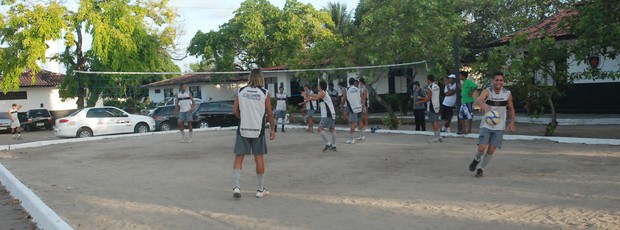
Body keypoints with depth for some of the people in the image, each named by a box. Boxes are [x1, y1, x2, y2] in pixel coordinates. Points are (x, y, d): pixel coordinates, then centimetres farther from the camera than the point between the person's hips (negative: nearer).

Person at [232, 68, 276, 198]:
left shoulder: (241, 91, 1)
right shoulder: (264, 93, -4)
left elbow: (235, 110, 3)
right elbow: (270, 113, -1)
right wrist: (272, 129, 10)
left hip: (243, 129, 1)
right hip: (258, 130, -1)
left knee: (238, 157, 7)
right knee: (259, 158, 8)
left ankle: (236, 186, -7)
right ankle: (261, 190, 17)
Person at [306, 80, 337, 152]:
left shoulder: (322, 93, -8)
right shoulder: (325, 93, 19)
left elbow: (315, 98, -24)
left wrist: (308, 98, -9)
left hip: (327, 115, -10)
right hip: (332, 114, 10)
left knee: (320, 129, -8)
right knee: (331, 129, 16)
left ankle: (328, 144, -10)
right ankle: (333, 146, 21)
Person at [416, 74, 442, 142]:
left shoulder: (429, 88, -15)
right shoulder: (437, 87, 12)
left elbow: (428, 99, -17)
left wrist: (419, 102, -7)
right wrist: (423, 99, 28)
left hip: (432, 107, -9)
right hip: (437, 106, 9)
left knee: (433, 122, -5)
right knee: (436, 121, 13)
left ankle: (436, 137, -5)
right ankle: (439, 136, 15)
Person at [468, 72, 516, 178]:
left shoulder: (507, 93, -4)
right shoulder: (487, 91, -14)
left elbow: (511, 109, 9)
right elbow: (478, 99, -37)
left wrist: (512, 123, -3)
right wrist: (481, 103, -60)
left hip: (499, 127, 2)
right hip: (486, 125, -2)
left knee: (491, 150, 0)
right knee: (481, 148, -10)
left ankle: (480, 168, 19)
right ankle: (476, 160, 23)